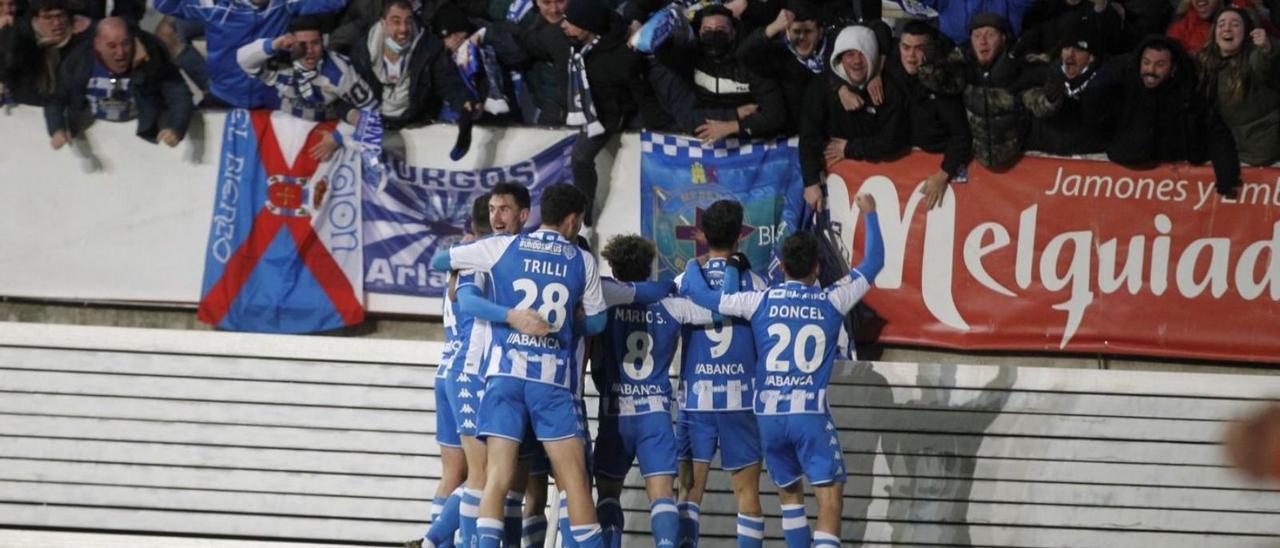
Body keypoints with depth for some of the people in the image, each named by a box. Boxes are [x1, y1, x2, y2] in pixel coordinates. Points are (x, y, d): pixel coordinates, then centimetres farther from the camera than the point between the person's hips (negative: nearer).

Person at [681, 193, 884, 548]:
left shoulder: (760, 301, 1)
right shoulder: (832, 302, 1)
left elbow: (700, 293, 5)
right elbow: (873, 263, 14)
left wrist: (694, 265, 27)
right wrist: (870, 215, 28)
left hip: (769, 415, 3)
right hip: (811, 414, -3)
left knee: (790, 493, 21)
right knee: (830, 499, -7)